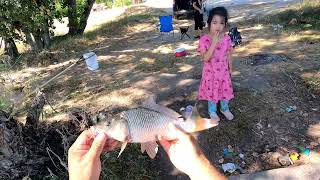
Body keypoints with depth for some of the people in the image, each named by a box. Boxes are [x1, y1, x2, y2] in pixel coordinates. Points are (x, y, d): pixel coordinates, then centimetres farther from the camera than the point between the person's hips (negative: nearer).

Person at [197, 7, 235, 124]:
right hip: (210, 73, -3)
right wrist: (214, 43, -35)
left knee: (225, 91, 19)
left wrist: (230, 69, 9)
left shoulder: (227, 39, -9)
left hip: (223, 72, 3)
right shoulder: (204, 39, -20)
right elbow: (205, 58, -29)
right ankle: (212, 111, 40)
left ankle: (225, 109, 47)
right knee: (211, 92, 16)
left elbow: (229, 56, 3)